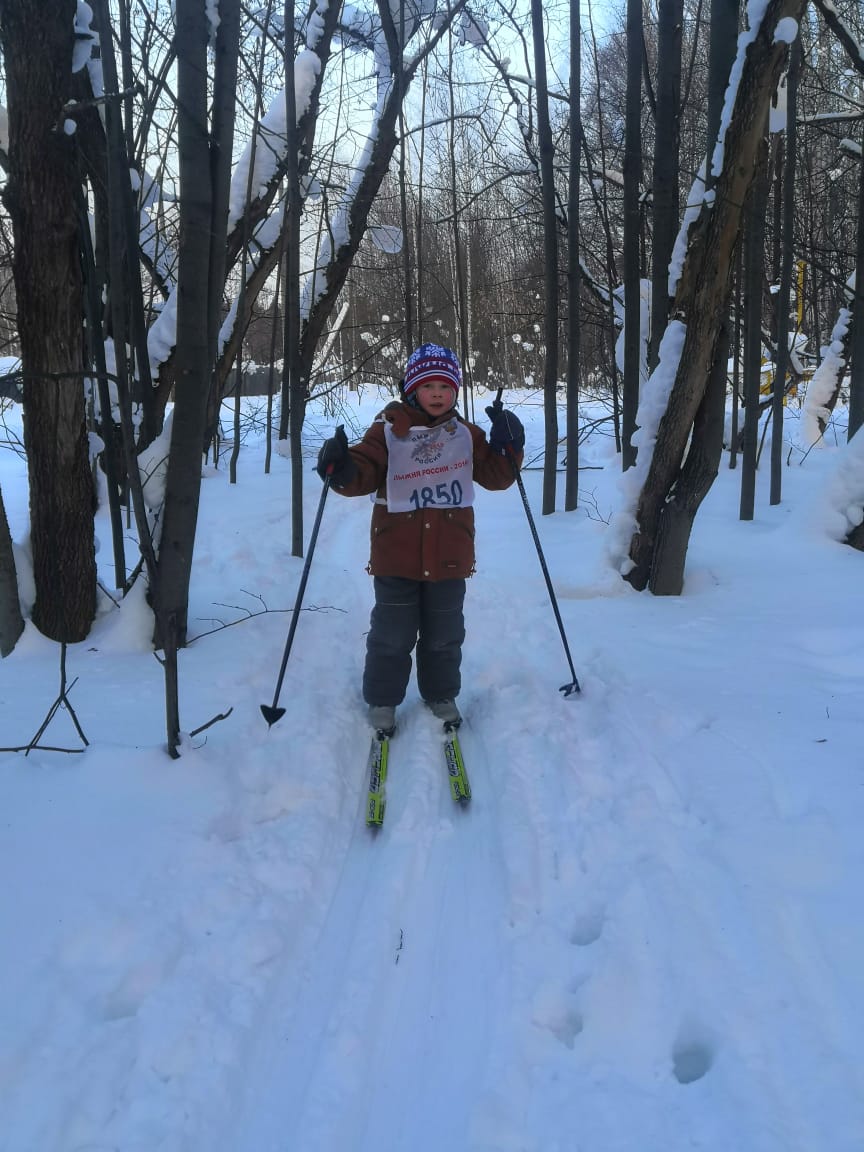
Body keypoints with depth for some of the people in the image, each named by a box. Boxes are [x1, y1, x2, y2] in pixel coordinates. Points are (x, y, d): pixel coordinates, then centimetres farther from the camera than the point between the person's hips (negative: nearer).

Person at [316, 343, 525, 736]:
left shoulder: (466, 435, 5)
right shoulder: (387, 432, -4)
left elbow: (496, 476, 5)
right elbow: (364, 473, -10)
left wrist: (508, 447, -13)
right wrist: (342, 470, -33)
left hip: (449, 558, 3)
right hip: (396, 557, -2)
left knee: (444, 634, 16)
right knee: (392, 635, 8)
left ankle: (441, 696, 35)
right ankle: (382, 700, 25)